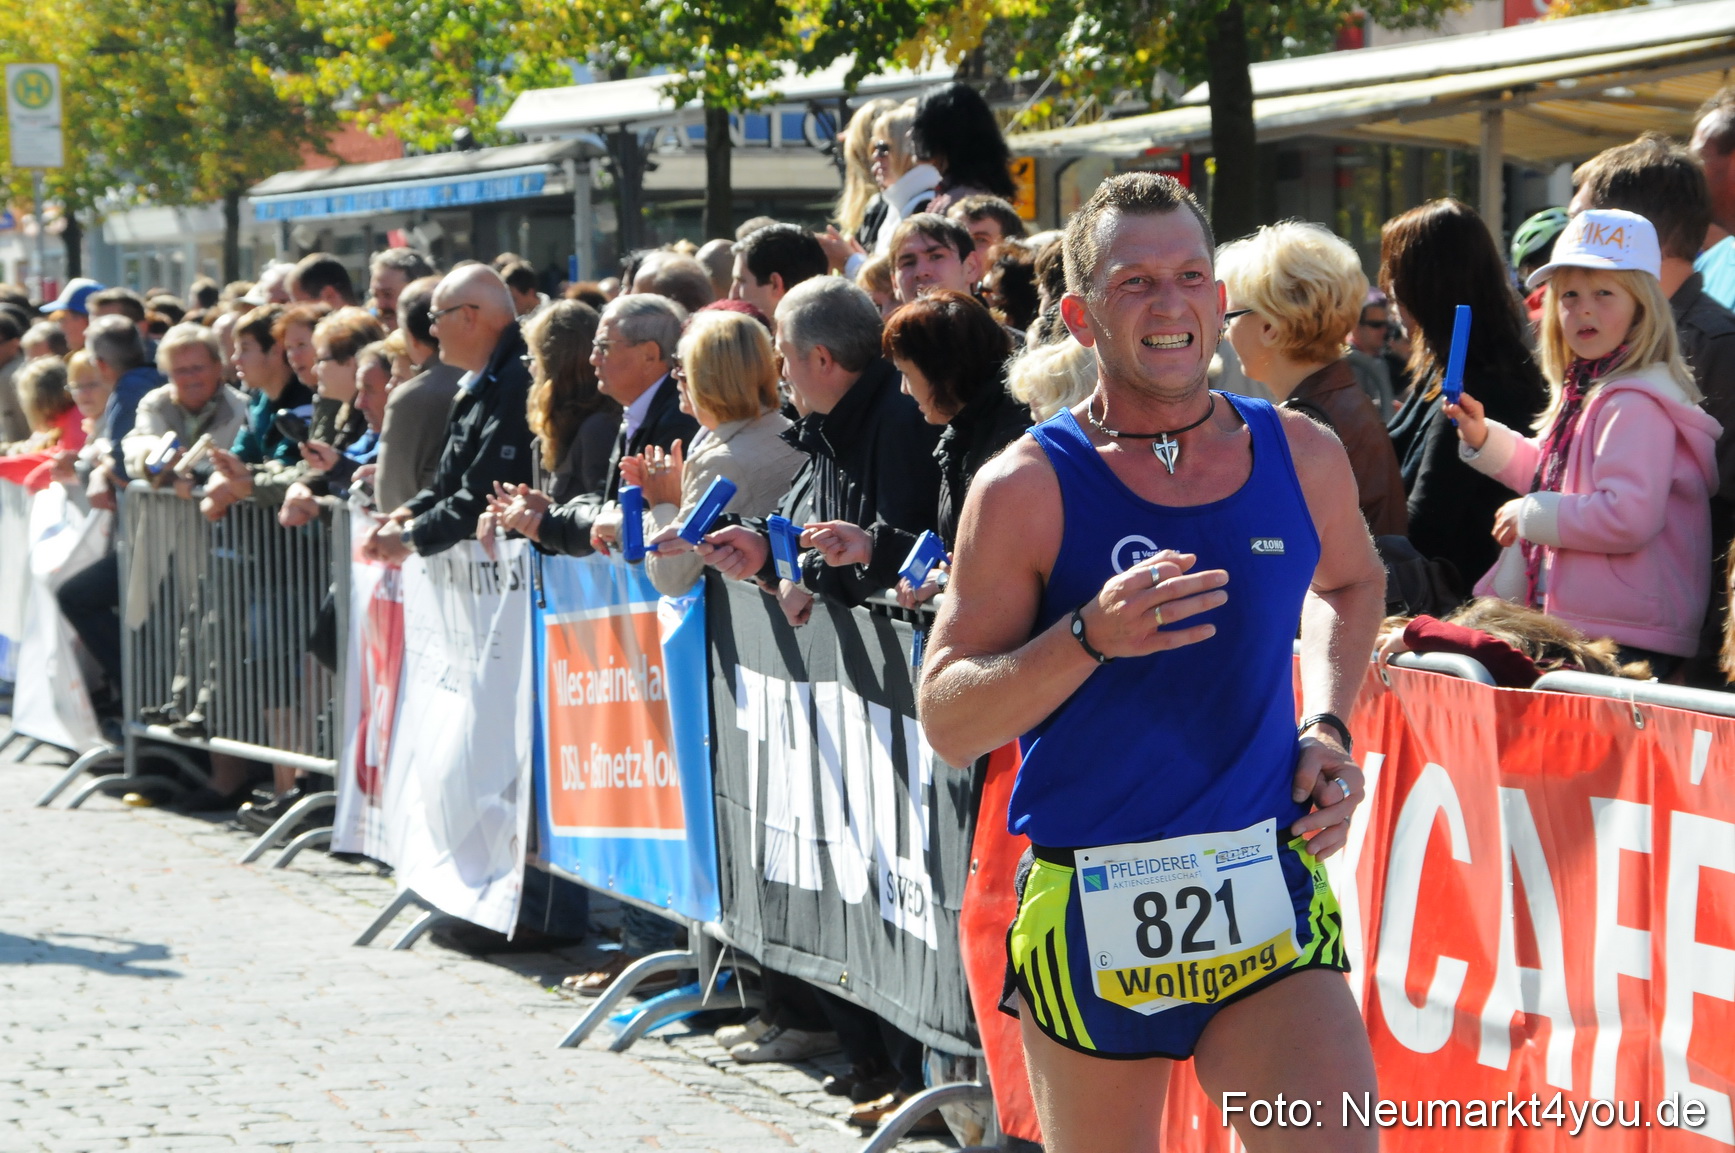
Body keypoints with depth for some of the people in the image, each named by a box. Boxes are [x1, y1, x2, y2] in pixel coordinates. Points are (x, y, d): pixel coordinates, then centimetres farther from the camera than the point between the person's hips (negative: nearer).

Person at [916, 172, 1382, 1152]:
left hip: (1269, 897, 2)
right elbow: (948, 724, -7)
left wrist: (1326, 726, 11)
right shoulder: (1028, 490, -6)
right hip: (1088, 913, -1)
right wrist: (1091, 637, -22)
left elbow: (1350, 582, 28)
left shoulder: (1302, 457, 5)